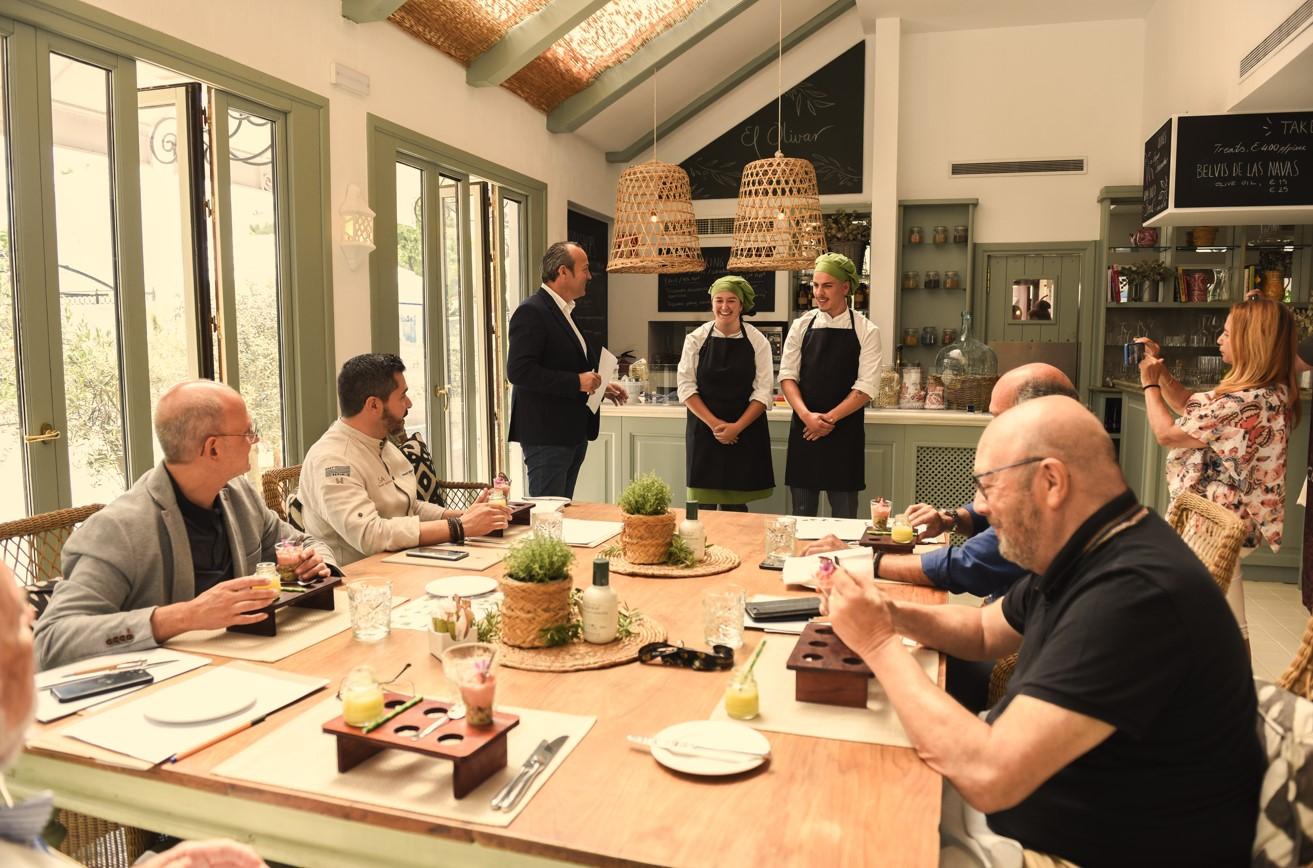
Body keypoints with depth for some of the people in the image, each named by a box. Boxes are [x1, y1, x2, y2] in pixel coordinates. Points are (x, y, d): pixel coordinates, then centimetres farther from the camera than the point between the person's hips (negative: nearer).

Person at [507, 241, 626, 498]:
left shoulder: (566, 311, 16)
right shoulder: (531, 312, -14)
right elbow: (518, 371, -22)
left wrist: (601, 386, 11)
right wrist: (577, 382, -22)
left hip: (573, 433, 10)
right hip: (546, 435, -9)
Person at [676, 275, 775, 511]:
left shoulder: (758, 341, 1)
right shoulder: (696, 339, 2)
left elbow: (763, 393, -3)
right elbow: (686, 388, -2)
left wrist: (736, 427, -13)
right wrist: (714, 424, -12)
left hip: (744, 434, 0)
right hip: (704, 430, 0)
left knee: (736, 506, 0)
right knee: (705, 506, -1)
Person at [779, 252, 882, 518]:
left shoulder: (866, 331, -1)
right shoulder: (801, 326, 5)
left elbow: (865, 388, -7)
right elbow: (787, 376, 1)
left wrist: (830, 419, -14)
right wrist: (807, 415, -14)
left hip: (845, 432, -2)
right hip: (804, 429, 2)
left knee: (844, 513, 4)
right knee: (802, 512, 8)